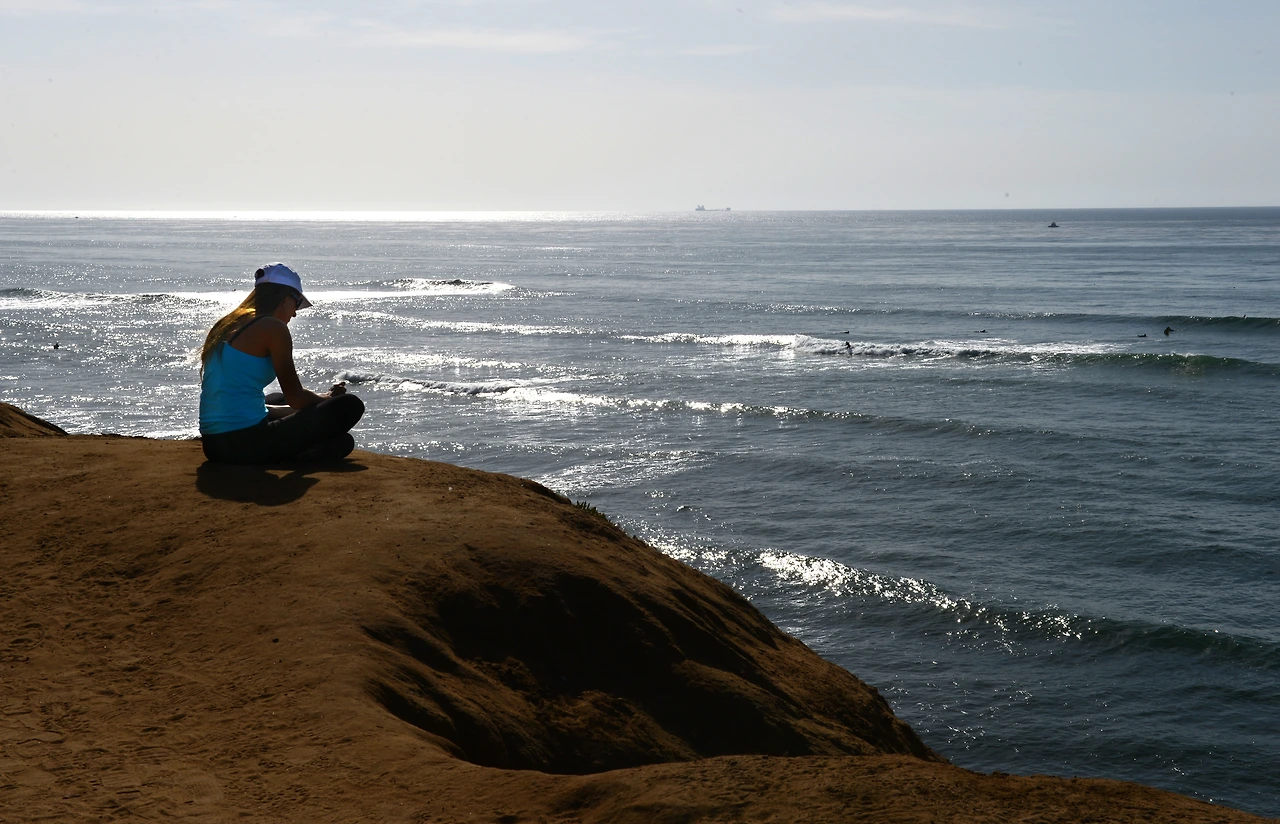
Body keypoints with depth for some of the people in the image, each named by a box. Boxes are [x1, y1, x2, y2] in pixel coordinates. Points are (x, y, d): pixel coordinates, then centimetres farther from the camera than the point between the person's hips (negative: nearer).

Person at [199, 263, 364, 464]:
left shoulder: (225, 326, 19)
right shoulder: (273, 327, -6)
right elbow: (295, 398, -3)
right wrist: (329, 398, 19)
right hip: (245, 444, -9)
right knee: (349, 406, -4)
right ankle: (295, 459, -18)